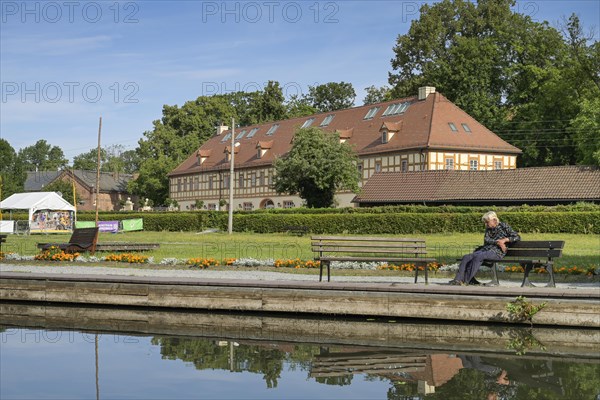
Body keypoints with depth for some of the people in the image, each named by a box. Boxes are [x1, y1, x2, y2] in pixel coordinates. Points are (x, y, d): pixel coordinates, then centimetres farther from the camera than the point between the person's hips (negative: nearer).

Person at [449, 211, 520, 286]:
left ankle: (466, 280, -37)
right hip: (486, 249, 7)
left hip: (497, 251, -7)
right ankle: (459, 279, -30)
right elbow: (486, 240, 3)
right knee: (466, 257, -18)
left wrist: (505, 239, -13)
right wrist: (497, 242, -13)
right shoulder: (488, 229, 21)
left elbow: (517, 237, 1)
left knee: (478, 257, -35)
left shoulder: (503, 226, 5)